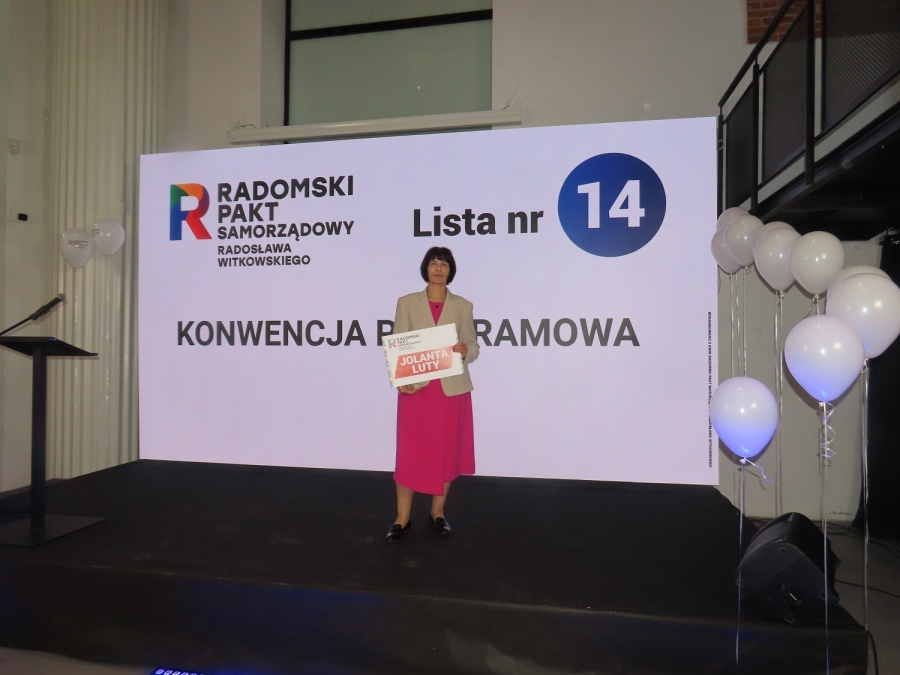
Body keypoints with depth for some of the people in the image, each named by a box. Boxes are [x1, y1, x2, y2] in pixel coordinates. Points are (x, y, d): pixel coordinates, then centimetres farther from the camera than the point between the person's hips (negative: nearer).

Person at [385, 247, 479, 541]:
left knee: (446, 451, 8)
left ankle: (438, 513, 25)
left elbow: (474, 348, 6)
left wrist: (464, 351, -17)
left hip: (452, 389, 1)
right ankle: (402, 518, 15)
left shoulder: (463, 306, 5)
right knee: (410, 452, 2)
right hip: (416, 388, -1)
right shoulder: (407, 303, 3)